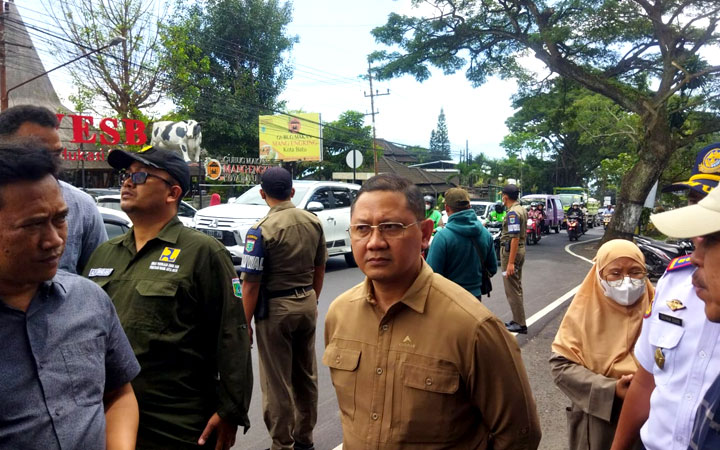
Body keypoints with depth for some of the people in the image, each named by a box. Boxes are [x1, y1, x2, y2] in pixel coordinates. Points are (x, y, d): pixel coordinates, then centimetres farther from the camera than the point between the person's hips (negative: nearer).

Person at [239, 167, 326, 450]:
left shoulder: (262, 230, -17)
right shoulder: (313, 222, 0)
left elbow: (251, 284, -16)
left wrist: (246, 323, -7)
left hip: (276, 309, -6)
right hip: (307, 304, 6)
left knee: (277, 382, 8)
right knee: (306, 375, 17)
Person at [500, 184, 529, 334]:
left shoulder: (513, 212, -19)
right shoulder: (521, 209, 11)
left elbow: (515, 238, -24)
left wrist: (510, 262, -25)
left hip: (511, 250, -10)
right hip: (520, 249, 10)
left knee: (512, 289, -4)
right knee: (517, 287, 16)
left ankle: (520, 324, 1)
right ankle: (518, 320, 24)